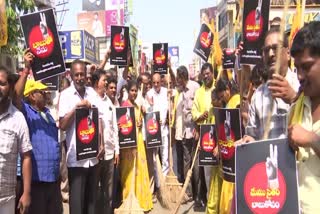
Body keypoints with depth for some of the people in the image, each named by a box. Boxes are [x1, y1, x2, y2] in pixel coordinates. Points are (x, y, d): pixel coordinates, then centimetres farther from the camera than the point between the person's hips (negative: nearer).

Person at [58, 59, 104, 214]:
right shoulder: (65, 95, -6)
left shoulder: (92, 93, 5)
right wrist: (76, 107, -20)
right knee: (76, 199, 6)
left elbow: (99, 119, 10)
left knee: (92, 197, 16)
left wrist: (101, 144, 2)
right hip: (76, 157, -4)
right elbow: (62, 125, -11)